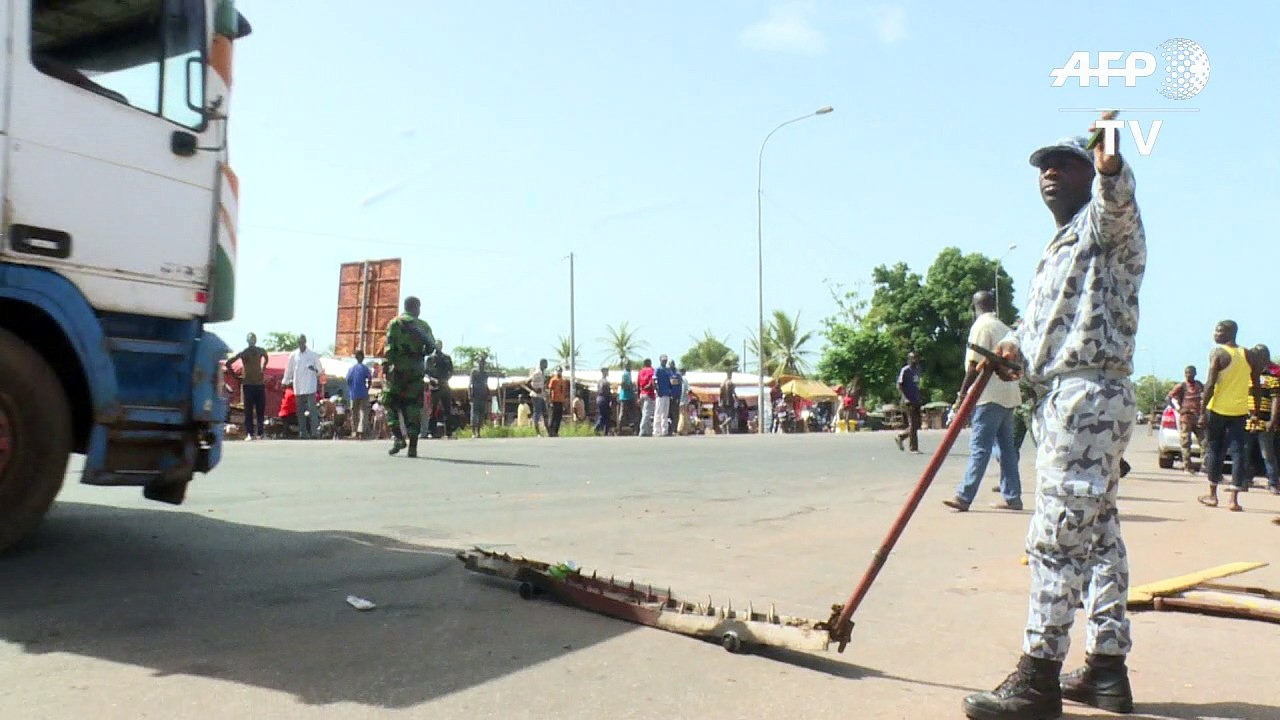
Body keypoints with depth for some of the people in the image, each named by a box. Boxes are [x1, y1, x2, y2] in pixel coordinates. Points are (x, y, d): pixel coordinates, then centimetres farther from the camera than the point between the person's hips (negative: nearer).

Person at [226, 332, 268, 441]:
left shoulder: (261, 351, 6)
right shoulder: (243, 353, -3)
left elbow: (266, 359, 29)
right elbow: (228, 363, 0)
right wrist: (236, 375, -3)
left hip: (260, 384, 3)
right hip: (248, 384, -3)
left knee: (261, 410, 2)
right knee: (248, 411, -4)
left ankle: (259, 433, 7)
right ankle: (249, 434, -4)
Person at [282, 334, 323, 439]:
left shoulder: (313, 354, 2)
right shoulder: (293, 355, 8)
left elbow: (319, 369, 5)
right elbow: (289, 370, 13)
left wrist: (315, 369, -16)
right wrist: (285, 382, 11)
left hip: (310, 387, -3)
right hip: (298, 387, 3)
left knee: (312, 409, -11)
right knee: (300, 411, 7)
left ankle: (314, 431, -10)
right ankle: (303, 432, 13)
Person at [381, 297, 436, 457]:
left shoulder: (395, 324, 1)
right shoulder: (423, 326, 8)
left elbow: (390, 347, -9)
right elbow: (431, 347, 4)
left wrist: (386, 367, -10)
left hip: (397, 370, -2)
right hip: (416, 371, 2)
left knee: (391, 404, 9)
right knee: (413, 408, 4)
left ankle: (398, 437, -9)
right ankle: (412, 447, 0)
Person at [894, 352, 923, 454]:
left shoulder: (917, 370, 15)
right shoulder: (905, 370, -8)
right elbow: (899, 385, -11)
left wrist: (919, 397, 15)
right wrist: (905, 398, -21)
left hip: (916, 401, 8)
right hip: (909, 401, -8)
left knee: (917, 424, 8)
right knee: (912, 424, -6)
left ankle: (900, 437, 25)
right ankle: (914, 448, 0)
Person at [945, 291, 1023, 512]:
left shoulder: (981, 326, -7)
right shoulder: (1004, 328, 18)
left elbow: (975, 364, -14)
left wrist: (962, 393, -9)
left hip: (989, 396, -8)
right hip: (1009, 395, 8)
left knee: (979, 447, -11)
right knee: (1006, 447, 10)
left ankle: (964, 497, -14)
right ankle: (1012, 497, 12)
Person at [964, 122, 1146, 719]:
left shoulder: (1105, 223, -3)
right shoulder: (1060, 247, 26)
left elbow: (1116, 198, -28)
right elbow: (1041, 319, 24)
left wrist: (1111, 167, -50)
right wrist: (1016, 345, 2)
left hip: (1091, 396, -10)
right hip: (1062, 399, 10)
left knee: (1056, 535, -12)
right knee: (1097, 532, 12)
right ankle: (1107, 668, 20)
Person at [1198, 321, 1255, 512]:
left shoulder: (1218, 353, -8)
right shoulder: (1247, 355, 8)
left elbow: (1211, 384, -13)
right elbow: (1255, 386, 11)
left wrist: (1203, 410, -10)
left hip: (1218, 409, -4)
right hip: (1240, 410, 4)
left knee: (1214, 450, 7)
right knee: (1237, 452, 2)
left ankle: (1212, 495, 13)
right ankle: (1234, 498, -3)